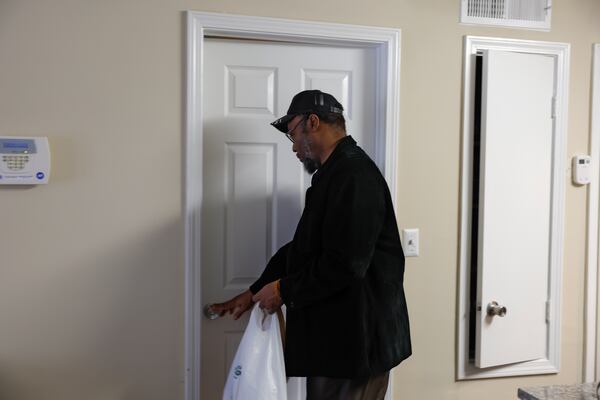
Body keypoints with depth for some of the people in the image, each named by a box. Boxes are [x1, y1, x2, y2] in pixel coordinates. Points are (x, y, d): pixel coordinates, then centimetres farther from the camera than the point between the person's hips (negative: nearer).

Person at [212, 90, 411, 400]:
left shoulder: (354, 175, -18)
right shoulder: (334, 174, 15)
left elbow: (345, 264, -26)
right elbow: (303, 247, 19)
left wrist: (284, 290, -13)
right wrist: (253, 293, 16)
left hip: (355, 341, -10)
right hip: (334, 337, 10)